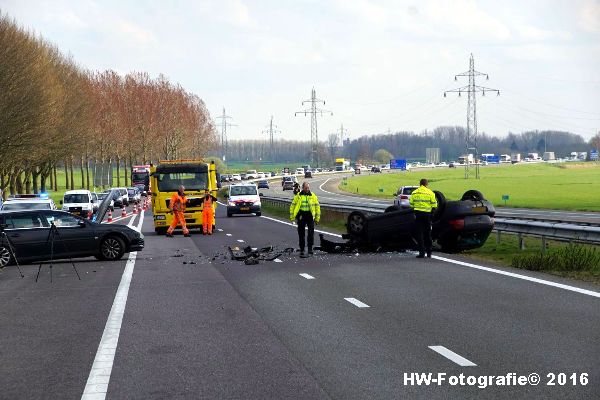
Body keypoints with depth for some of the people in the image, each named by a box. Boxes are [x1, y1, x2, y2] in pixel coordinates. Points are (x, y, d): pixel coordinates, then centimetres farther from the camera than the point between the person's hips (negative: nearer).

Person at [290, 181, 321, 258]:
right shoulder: (298, 196, 4)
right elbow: (292, 206, 8)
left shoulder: (313, 196, 5)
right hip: (301, 216, 0)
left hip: (310, 216, 0)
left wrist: (317, 218, 7)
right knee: (301, 234, 5)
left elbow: (317, 207, 10)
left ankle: (310, 248, 1)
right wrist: (292, 217, 3)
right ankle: (302, 250, 13)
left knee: (311, 233, -8)